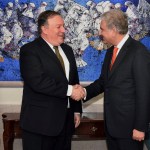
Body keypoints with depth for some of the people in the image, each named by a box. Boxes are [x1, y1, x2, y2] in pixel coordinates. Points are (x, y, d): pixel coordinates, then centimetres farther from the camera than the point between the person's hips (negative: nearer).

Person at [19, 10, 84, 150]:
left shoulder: (67, 50, 15)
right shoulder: (29, 50, -9)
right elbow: (38, 81, -23)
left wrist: (77, 110, 14)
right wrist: (68, 90, -19)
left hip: (65, 119, 7)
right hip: (40, 121, -6)